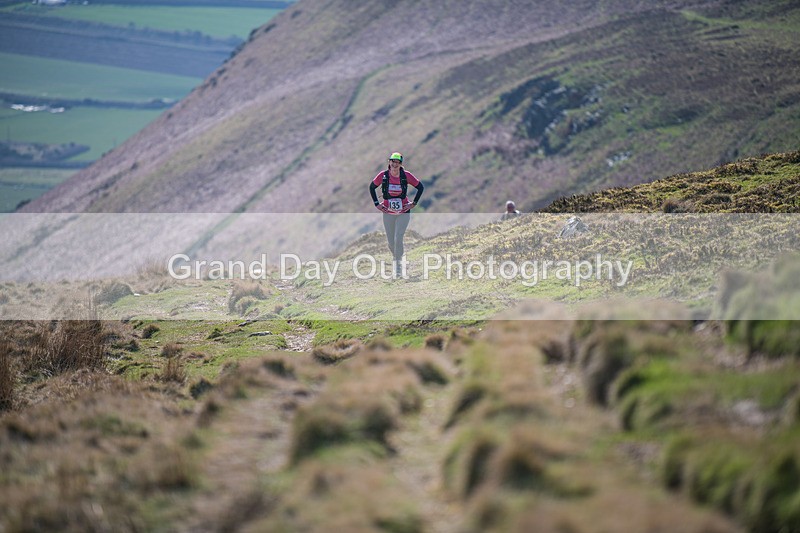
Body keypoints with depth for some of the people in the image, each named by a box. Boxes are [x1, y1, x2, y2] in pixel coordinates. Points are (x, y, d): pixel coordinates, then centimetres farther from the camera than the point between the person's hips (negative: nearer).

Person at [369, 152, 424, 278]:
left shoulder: (406, 175, -10)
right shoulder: (383, 176, -7)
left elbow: (420, 187, 4)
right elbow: (372, 187, 10)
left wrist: (414, 203, 0)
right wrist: (376, 204, 5)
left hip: (403, 212, -2)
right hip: (388, 212, 2)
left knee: (398, 238, -16)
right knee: (391, 241, 8)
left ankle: (399, 267, -9)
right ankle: (395, 257, 39)